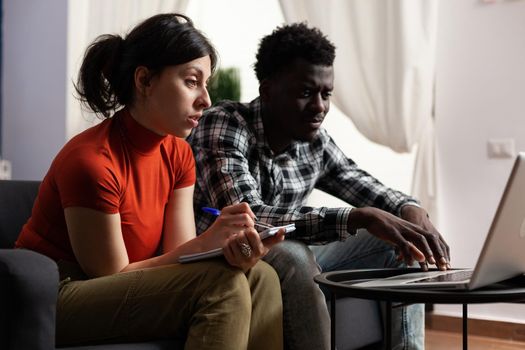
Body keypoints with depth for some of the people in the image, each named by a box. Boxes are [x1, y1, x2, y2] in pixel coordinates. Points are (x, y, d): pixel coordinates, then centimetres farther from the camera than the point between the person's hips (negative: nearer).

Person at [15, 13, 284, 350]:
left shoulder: (178, 154, 1)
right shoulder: (91, 161, -23)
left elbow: (177, 255, -4)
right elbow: (112, 275, -16)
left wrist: (230, 251, -26)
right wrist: (206, 243, -25)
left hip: (122, 291, 7)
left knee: (259, 278, -12)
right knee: (221, 285, -24)